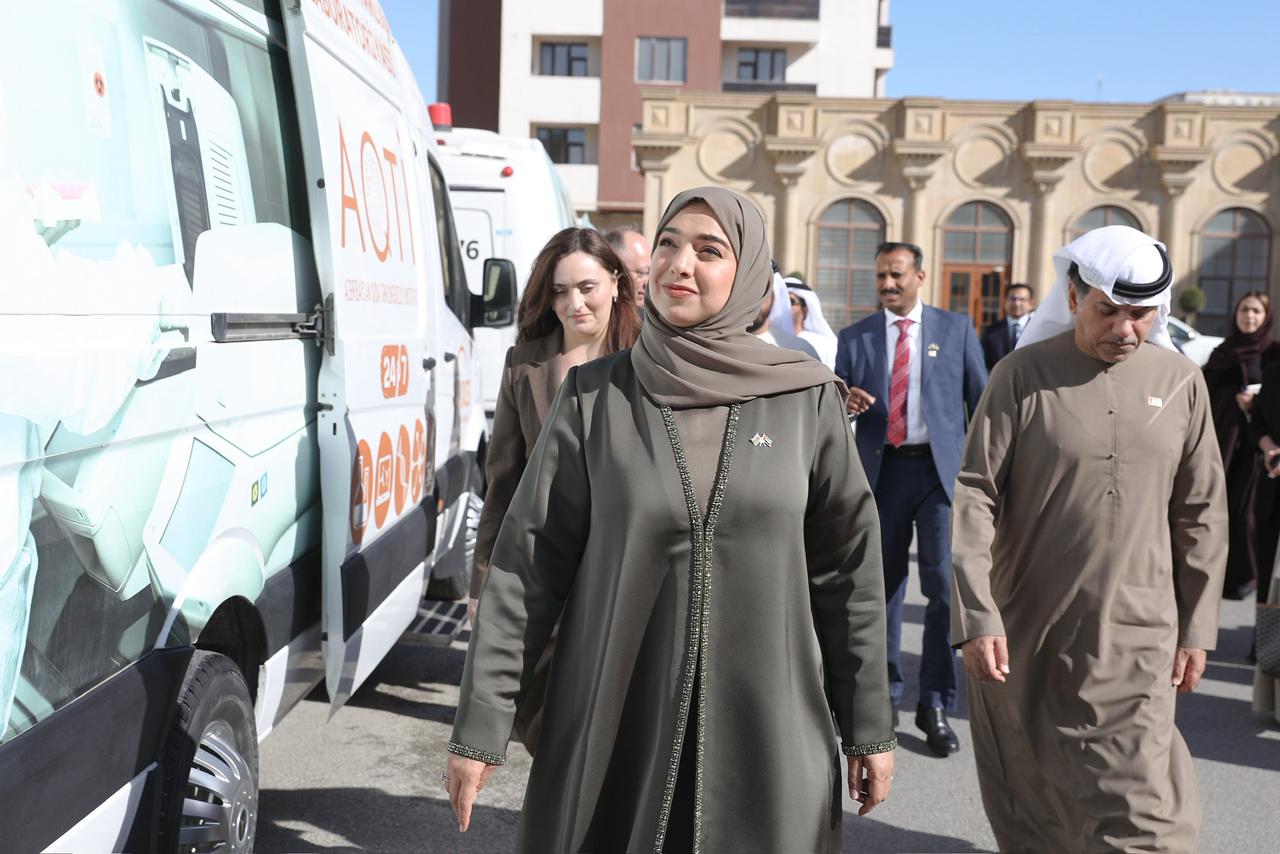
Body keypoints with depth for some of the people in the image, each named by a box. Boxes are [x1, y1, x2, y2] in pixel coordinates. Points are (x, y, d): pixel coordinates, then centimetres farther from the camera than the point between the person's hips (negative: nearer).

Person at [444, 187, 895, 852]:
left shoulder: (807, 399, -3)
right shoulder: (594, 396, -3)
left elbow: (847, 568, 1)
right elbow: (528, 562, -4)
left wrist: (869, 726, 4)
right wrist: (481, 724, -6)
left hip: (768, 724, 1)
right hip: (616, 719, 0)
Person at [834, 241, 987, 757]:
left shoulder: (956, 329, 7)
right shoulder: (855, 338, 8)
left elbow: (981, 399, 7)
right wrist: (841, 403, -18)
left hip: (941, 468, -1)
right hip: (882, 470, 2)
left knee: (944, 585, -8)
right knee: (883, 587, 10)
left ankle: (935, 706, 4)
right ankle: (885, 693, 26)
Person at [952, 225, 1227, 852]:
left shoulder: (1180, 382, 3)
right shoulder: (1022, 375, -6)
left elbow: (1200, 513, 8)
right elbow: (974, 495, -9)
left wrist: (1196, 627, 8)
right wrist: (975, 615, -15)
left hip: (1136, 641, 1)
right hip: (1023, 633, -1)